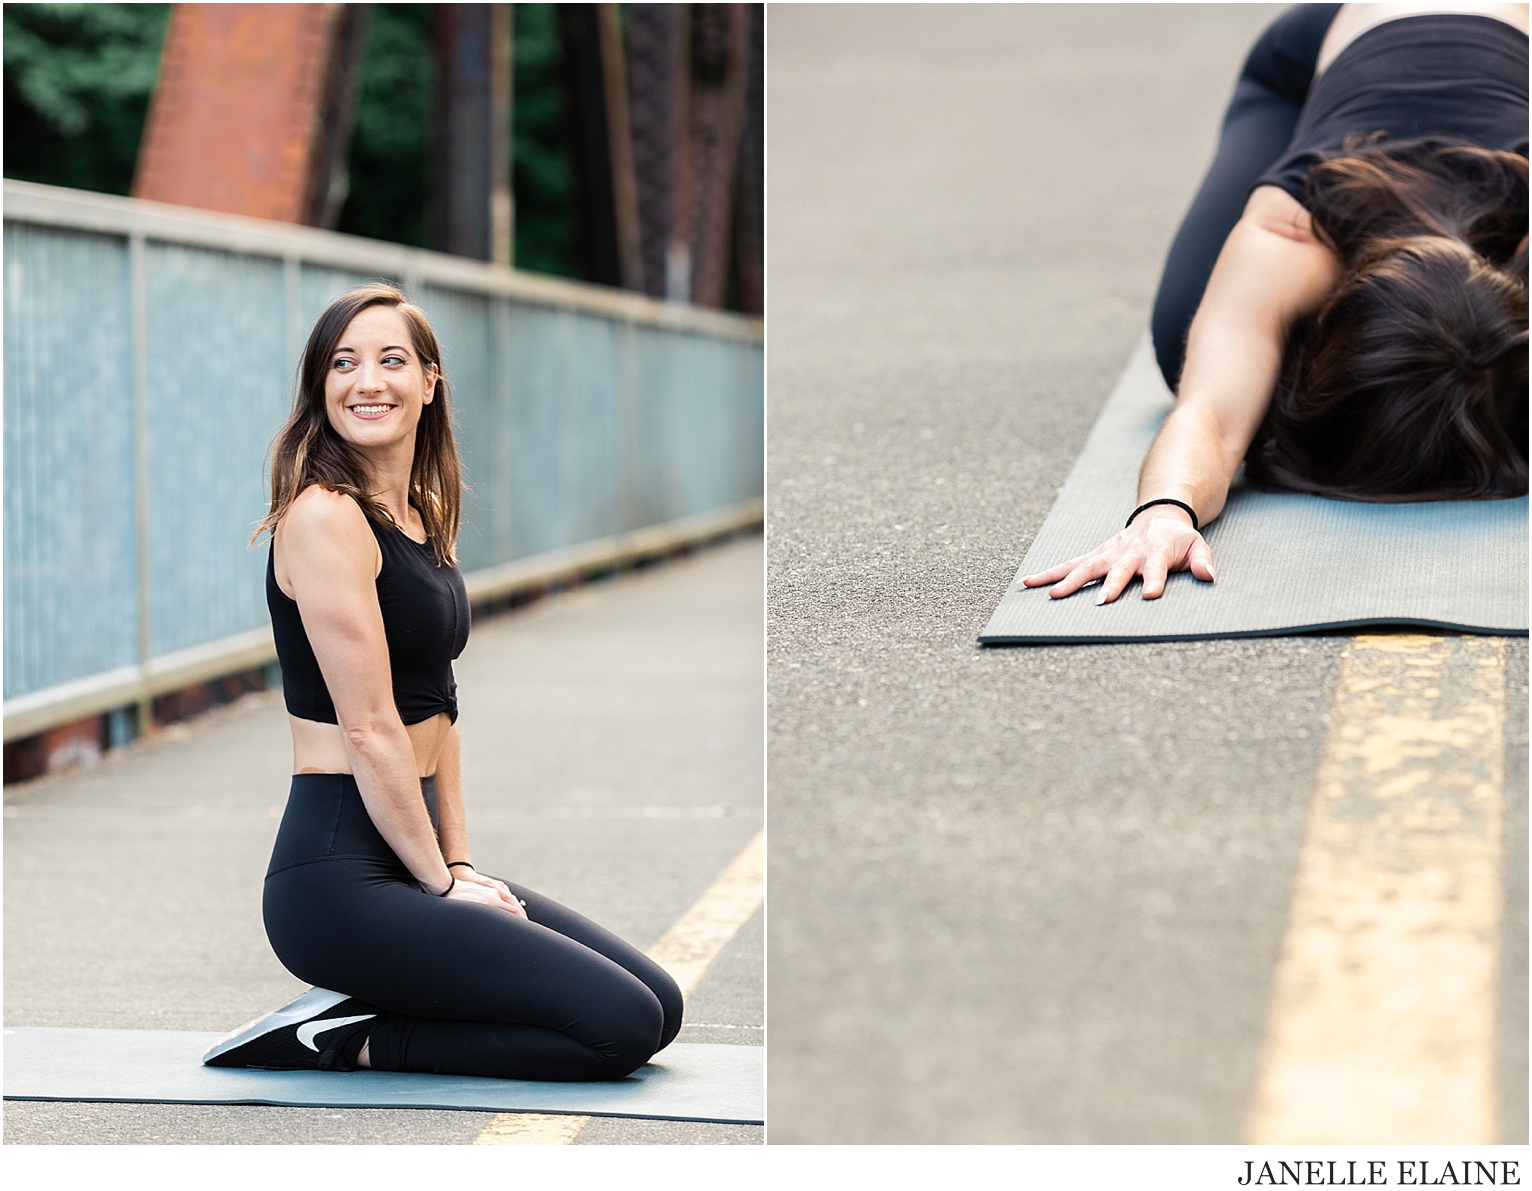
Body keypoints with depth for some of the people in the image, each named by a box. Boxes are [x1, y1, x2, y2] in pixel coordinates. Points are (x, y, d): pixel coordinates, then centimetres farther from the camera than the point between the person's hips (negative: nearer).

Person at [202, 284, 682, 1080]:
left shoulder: (420, 518, 13)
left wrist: (460, 864, 8)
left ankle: (357, 1030, 10)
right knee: (621, 1026, -13)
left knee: (657, 1007, 11)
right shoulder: (325, 515, -15)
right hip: (340, 873, -9)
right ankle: (338, 1039, -3)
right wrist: (441, 881, -10)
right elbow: (370, 729, -16)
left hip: (412, 858, 9)